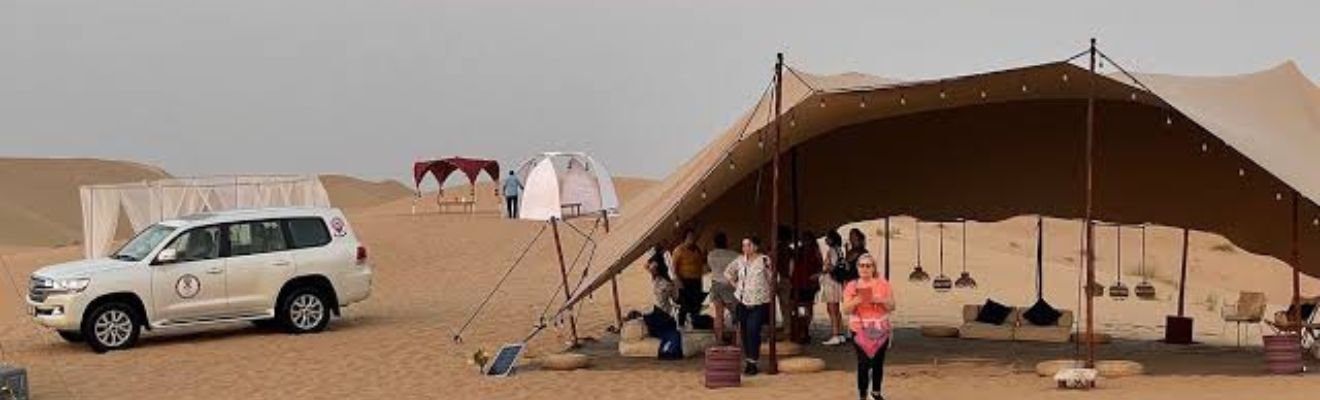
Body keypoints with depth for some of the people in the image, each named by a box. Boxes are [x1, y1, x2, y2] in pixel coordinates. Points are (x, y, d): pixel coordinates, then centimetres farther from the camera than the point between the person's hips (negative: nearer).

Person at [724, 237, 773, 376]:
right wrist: (735, 285, 11)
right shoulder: (740, 260, 6)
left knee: (753, 331, -14)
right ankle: (747, 361, 17)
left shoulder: (764, 260, -9)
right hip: (743, 302, 5)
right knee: (744, 332, 7)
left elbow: (771, 279, -8)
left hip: (759, 303, -5)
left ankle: (753, 362, -9)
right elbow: (728, 272, 21)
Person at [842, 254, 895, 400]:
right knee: (864, 362, -11)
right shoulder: (852, 286, 1)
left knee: (878, 362, 8)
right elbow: (846, 310, -2)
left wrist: (882, 300, -15)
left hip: (880, 329, 2)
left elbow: (892, 307, 5)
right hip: (860, 330, -2)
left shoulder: (883, 284, 4)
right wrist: (856, 301, -20)